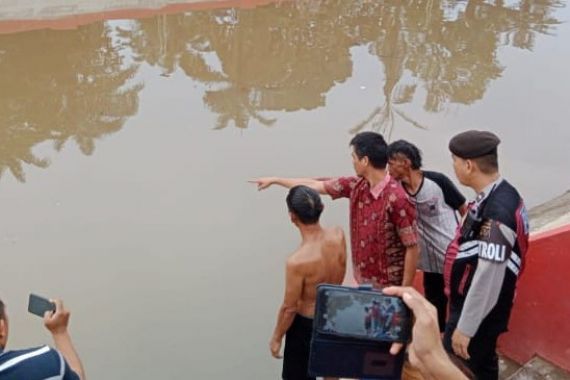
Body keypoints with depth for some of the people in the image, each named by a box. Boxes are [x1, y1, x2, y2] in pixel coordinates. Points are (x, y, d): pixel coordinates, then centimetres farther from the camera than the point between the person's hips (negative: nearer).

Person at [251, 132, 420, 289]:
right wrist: (274, 180, 17)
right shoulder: (356, 186, -2)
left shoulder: (397, 198, -25)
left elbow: (413, 248, -21)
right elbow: (317, 185, 11)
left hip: (387, 288, -7)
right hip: (362, 282, 7)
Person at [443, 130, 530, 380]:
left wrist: (465, 327, -23)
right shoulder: (499, 195, 0)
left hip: (478, 312, -9)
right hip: (475, 306, 9)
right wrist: (457, 284, 21)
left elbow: (489, 277, -29)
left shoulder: (496, 212, -30)